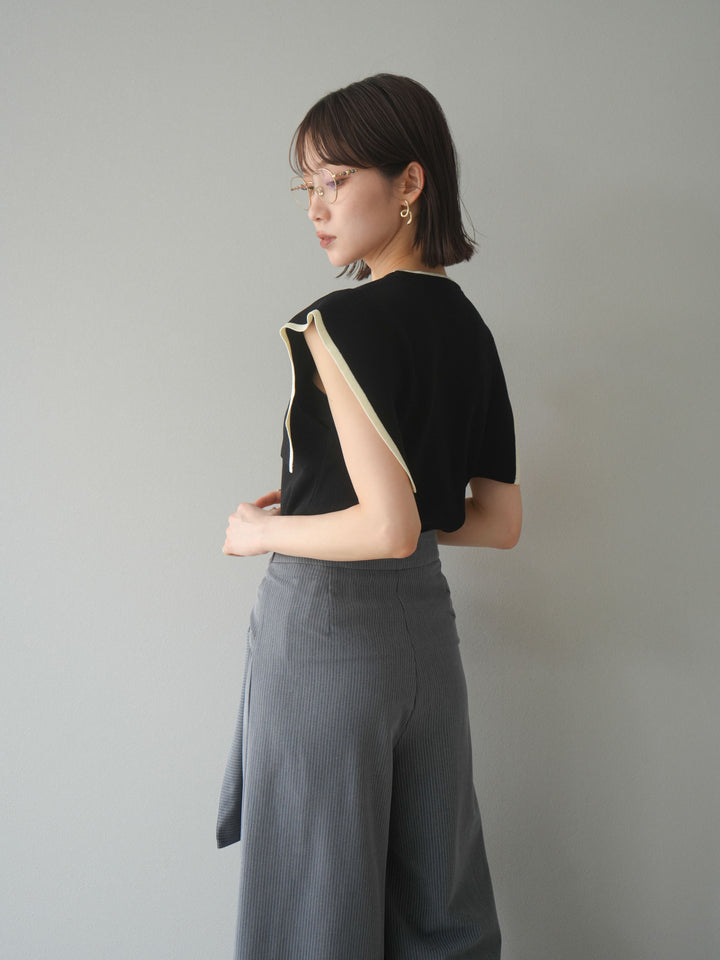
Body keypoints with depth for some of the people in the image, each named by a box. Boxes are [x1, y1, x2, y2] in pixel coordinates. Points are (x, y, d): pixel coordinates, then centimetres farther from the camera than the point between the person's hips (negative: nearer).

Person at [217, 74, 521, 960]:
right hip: (424, 621, 8)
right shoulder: (468, 326, 7)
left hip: (324, 628, -8)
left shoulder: (341, 323, -17)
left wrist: (263, 531, -8)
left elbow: (389, 528, -24)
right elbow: (499, 522, 11)